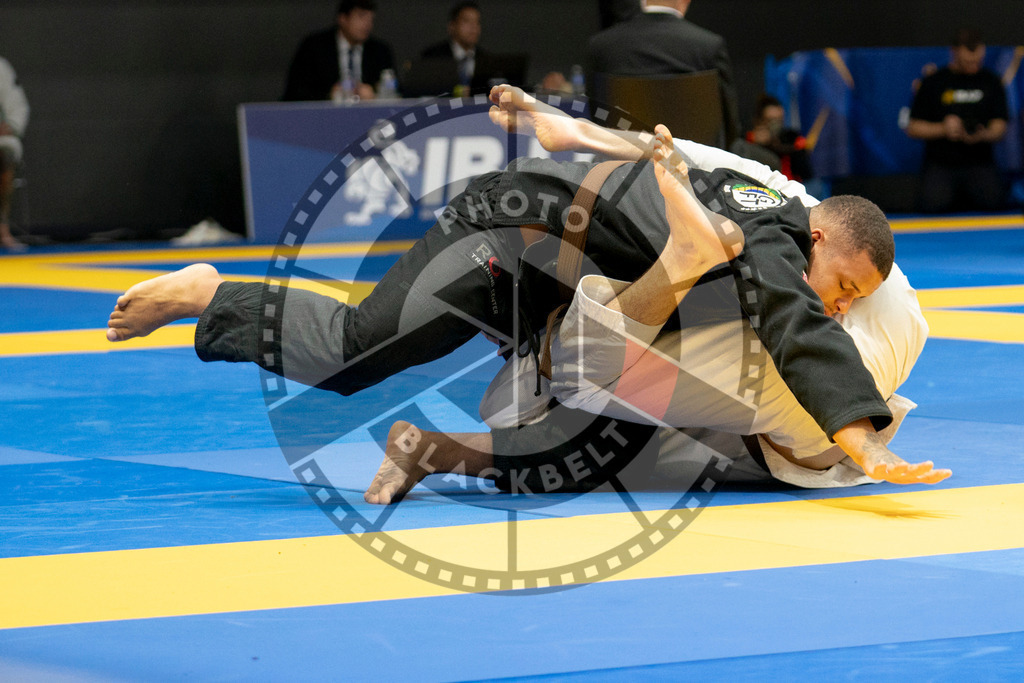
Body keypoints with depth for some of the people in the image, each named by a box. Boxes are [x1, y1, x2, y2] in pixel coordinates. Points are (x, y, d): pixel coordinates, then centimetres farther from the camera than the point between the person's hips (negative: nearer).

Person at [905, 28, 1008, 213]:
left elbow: (999, 128, 5)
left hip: (979, 162, 1)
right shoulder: (933, 82, 3)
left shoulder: (991, 82, 8)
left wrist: (983, 135, -19)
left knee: (993, 200, -29)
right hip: (940, 162, -1)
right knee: (933, 203, -31)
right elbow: (913, 128, 3)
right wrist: (943, 128, -15)